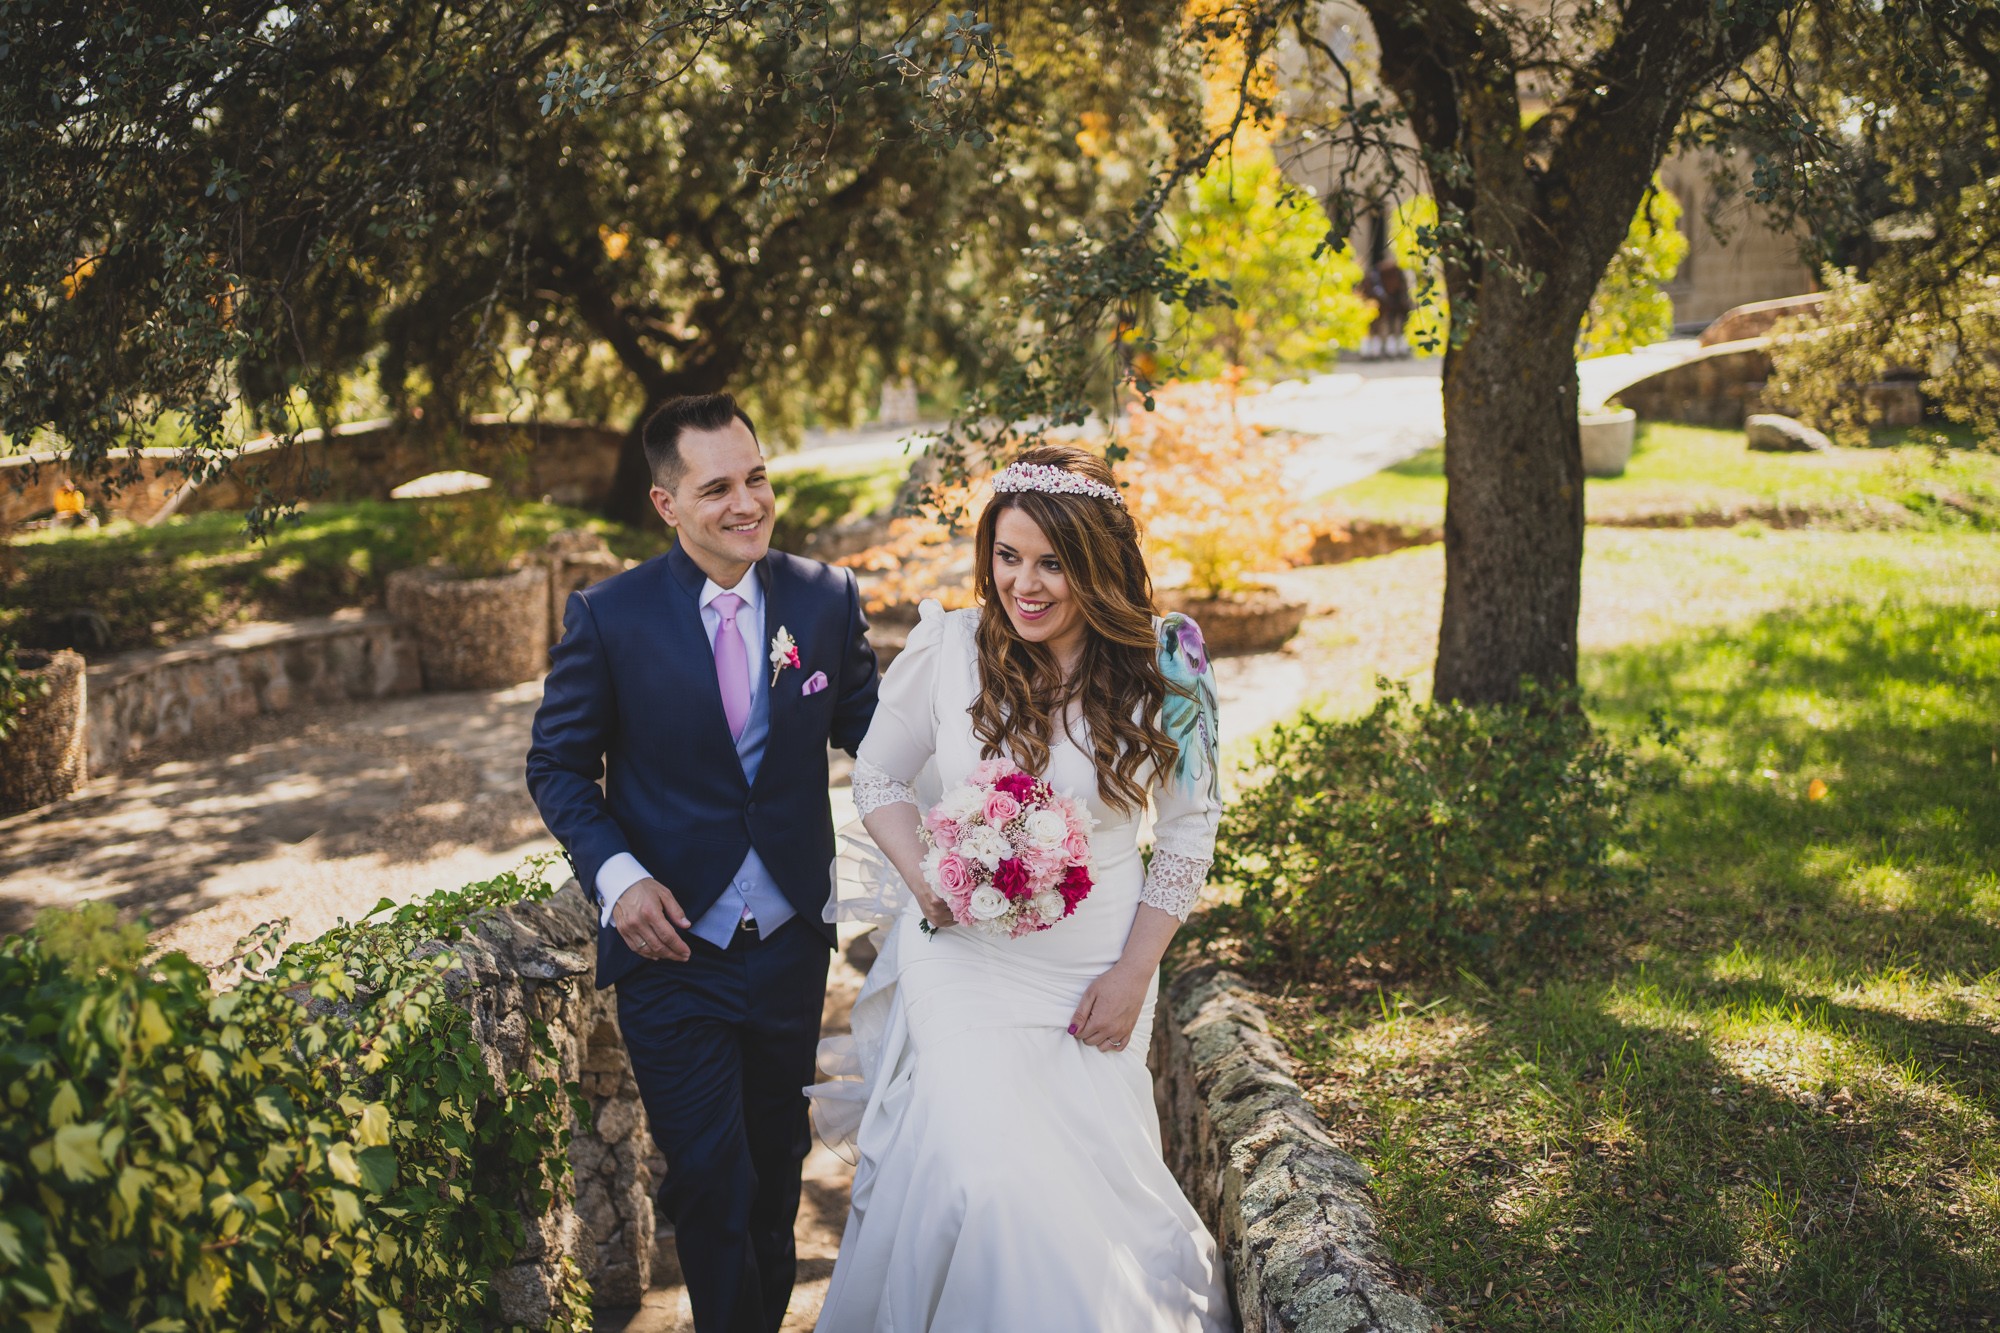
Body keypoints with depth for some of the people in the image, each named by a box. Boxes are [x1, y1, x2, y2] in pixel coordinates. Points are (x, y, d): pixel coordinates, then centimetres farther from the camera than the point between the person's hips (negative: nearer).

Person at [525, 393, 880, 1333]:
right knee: (712, 1183, 2)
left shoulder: (827, 599, -4)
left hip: (791, 945, 3)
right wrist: (616, 875, -17)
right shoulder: (609, 616, -10)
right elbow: (558, 766, -2)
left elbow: (869, 730, 3)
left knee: (778, 1164, 21)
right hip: (671, 948, -3)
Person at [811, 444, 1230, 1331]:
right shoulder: (945, 649, -10)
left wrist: (1133, 973, -4)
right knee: (986, 1175, -9)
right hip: (962, 959, -1)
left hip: (1093, 969, 1)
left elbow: (1188, 832, 1)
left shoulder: (1164, 672, -9)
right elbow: (878, 777, 3)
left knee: (1084, 1179, 10)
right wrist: (924, 878, -16)